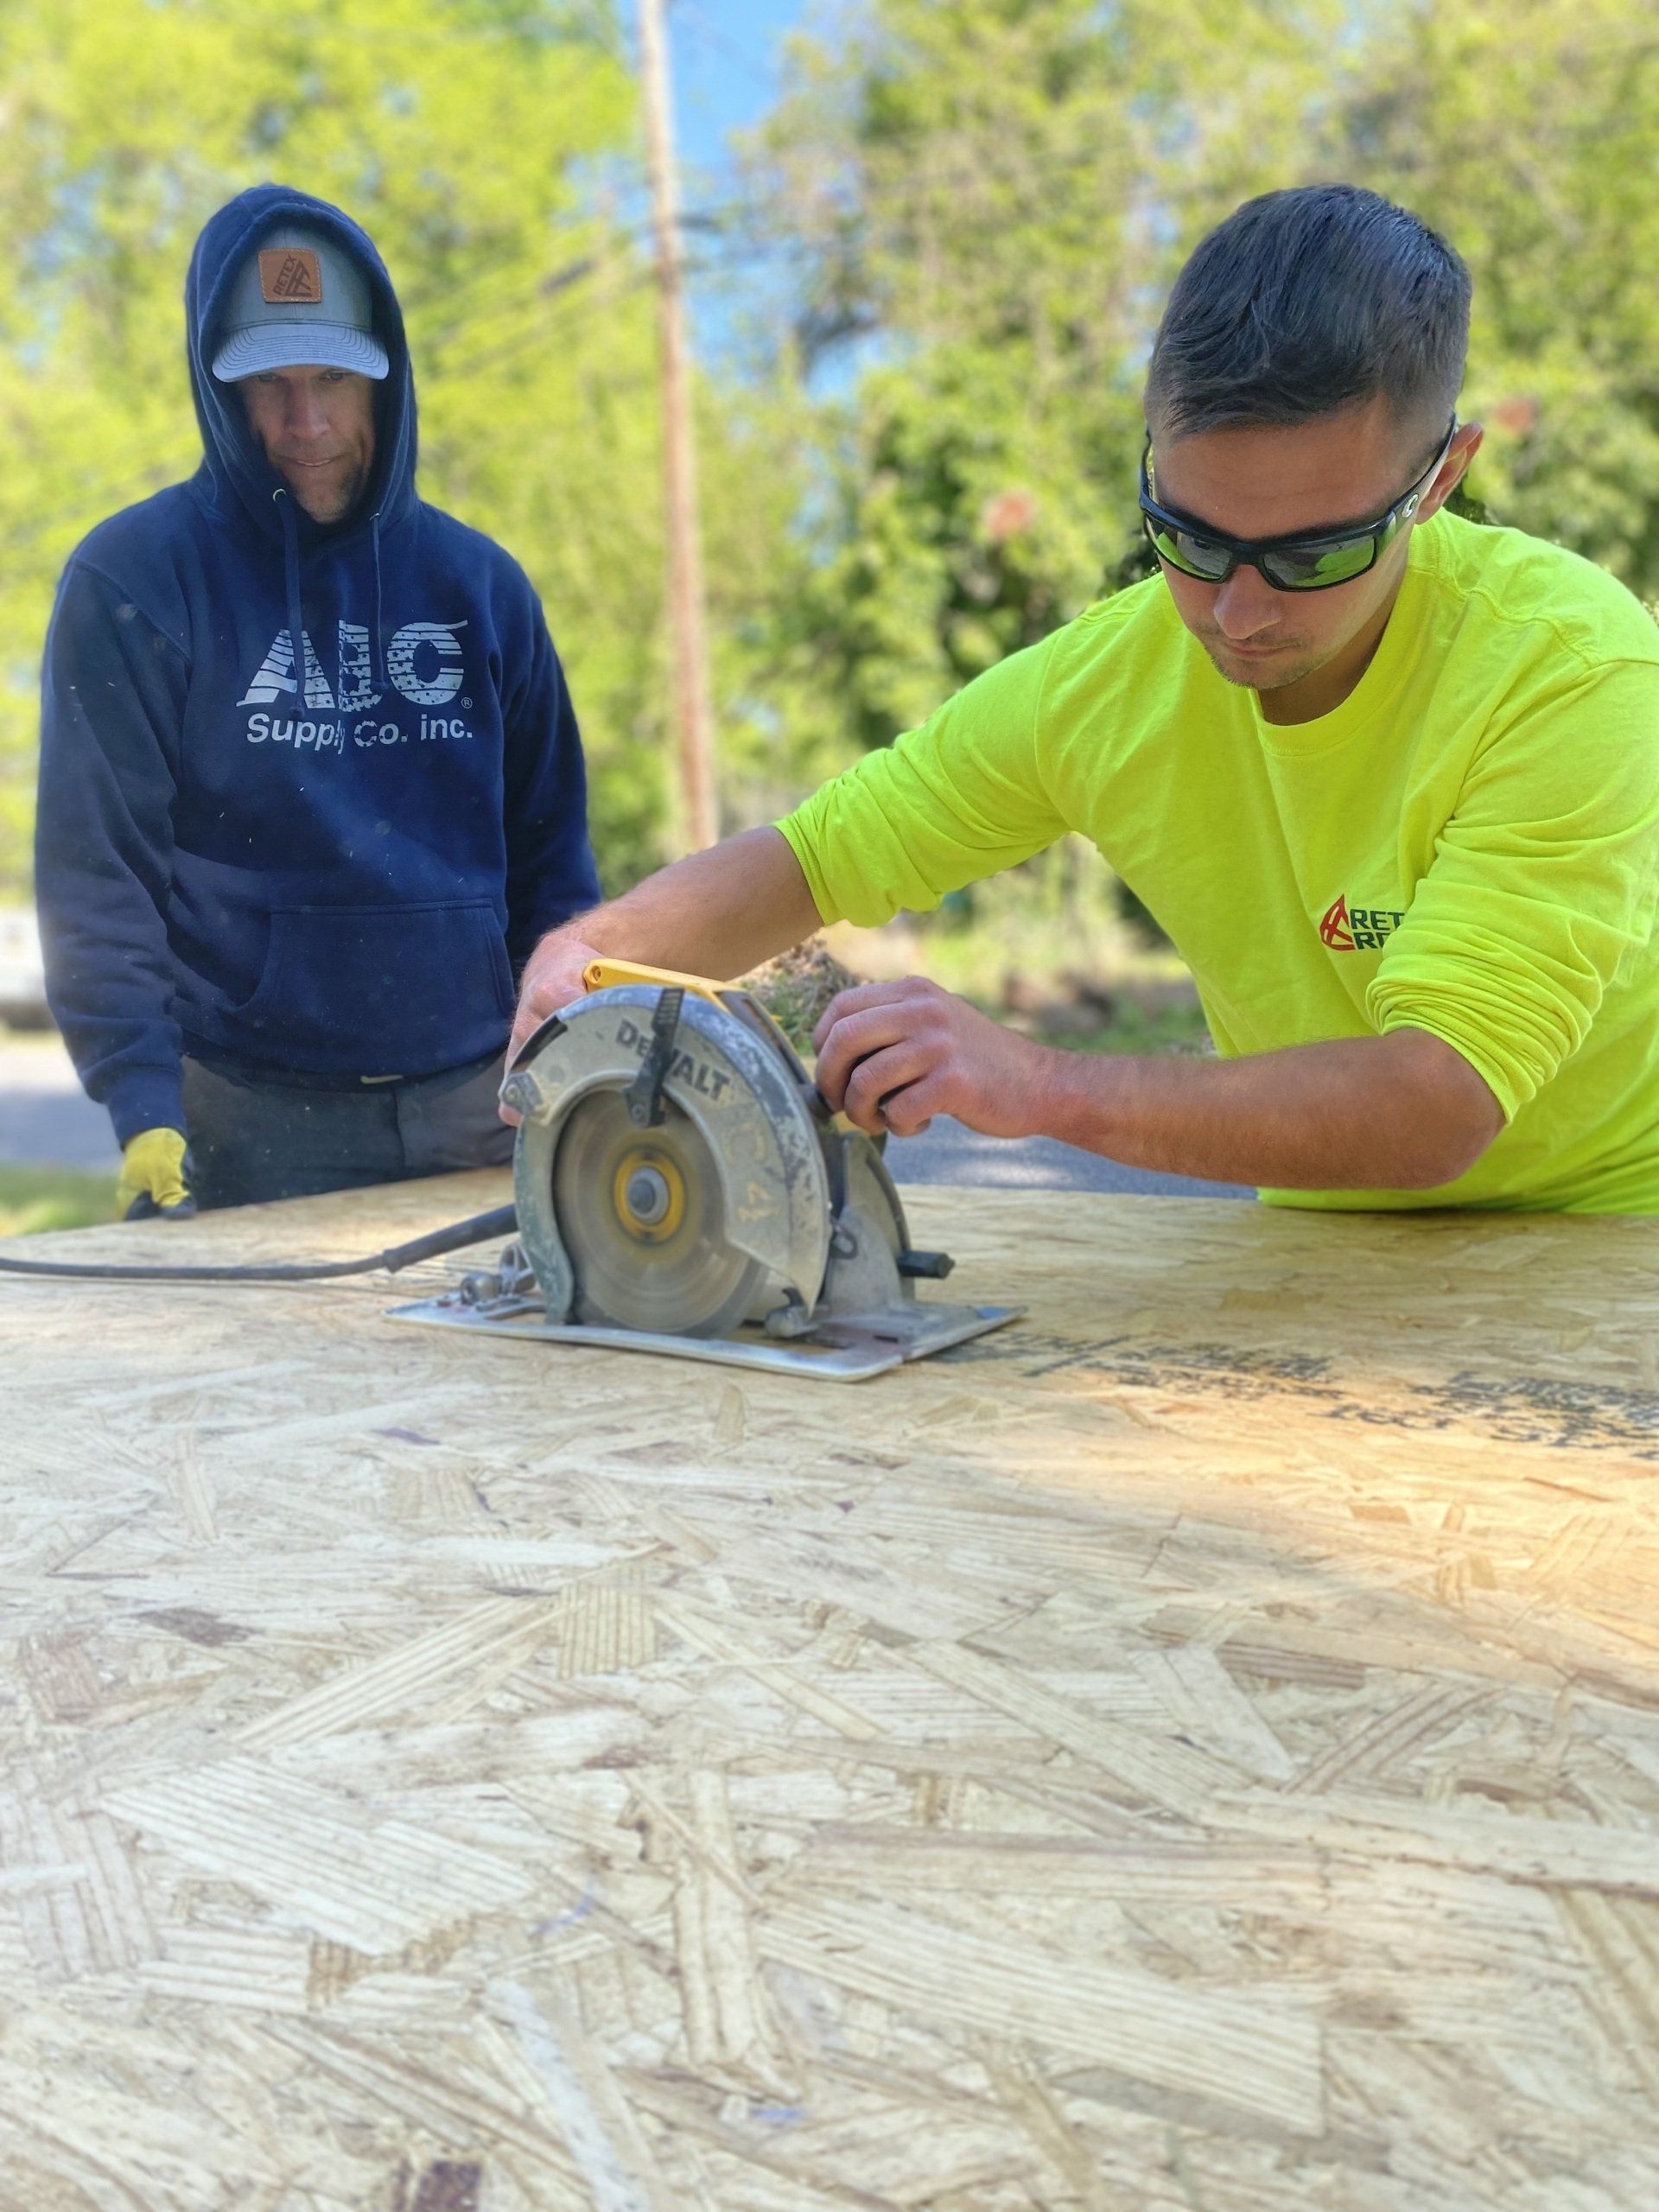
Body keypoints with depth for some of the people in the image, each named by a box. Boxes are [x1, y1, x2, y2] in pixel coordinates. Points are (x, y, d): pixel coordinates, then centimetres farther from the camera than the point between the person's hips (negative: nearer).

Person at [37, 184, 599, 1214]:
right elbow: (98, 871, -6)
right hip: (251, 1127, -3)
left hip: (479, 1114, 3)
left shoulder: (479, 583, 9)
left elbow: (550, 856, 11)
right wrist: (144, 1109, -17)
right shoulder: (132, 579, -2)